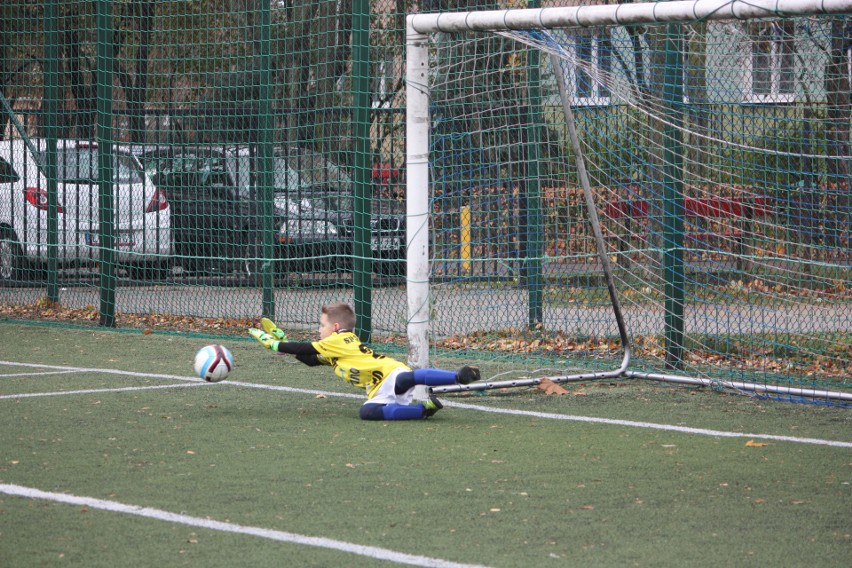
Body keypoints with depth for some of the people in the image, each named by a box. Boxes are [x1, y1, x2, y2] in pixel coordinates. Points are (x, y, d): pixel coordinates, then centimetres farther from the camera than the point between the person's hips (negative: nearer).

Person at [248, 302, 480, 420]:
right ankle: (423, 408, -23)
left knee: (408, 378, -41)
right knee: (366, 412, -18)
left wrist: (273, 344, 16)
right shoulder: (338, 349, 32)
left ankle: (459, 376, -50)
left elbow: (305, 348, 6)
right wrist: (283, 342, 39)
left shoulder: (338, 340, 5)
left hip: (391, 374, -9)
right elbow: (310, 359, 44)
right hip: (380, 394, 9)